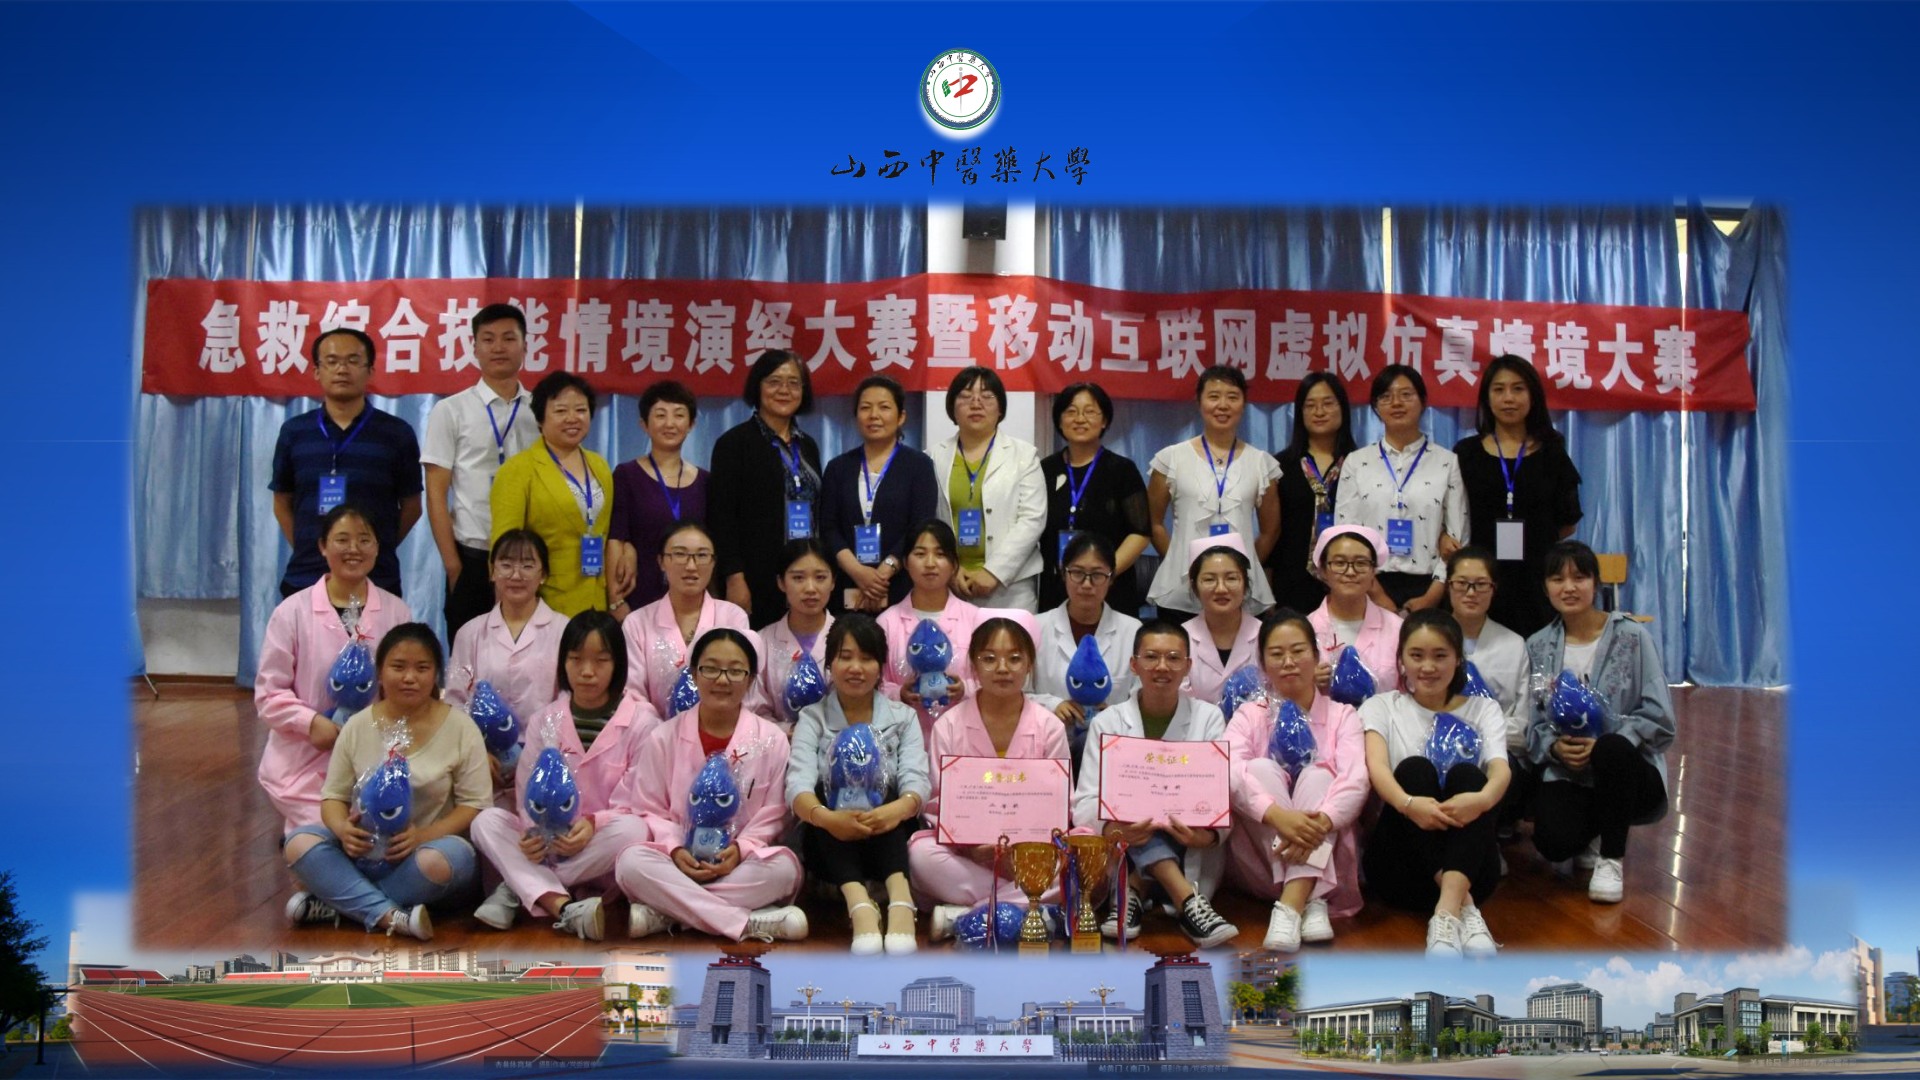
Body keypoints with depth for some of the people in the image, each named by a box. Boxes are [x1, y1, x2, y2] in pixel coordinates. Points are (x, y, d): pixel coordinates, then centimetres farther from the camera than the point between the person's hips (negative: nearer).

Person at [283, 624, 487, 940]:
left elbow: (475, 804, -7)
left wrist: (422, 835, -23)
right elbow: (334, 796, 5)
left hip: (427, 846, -3)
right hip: (365, 850, 3)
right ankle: (389, 915, -33)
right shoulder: (358, 726, 3)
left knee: (441, 861, -37)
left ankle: (336, 903, -21)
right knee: (299, 844, -22)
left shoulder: (460, 727, -5)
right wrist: (343, 828, -19)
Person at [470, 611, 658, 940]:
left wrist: (594, 823, -26)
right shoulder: (544, 721, 8)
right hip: (549, 846, 3)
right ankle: (564, 907, -40)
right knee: (487, 820, -19)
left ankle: (519, 891, -24)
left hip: (602, 855, -3)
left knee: (632, 830, -34)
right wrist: (531, 832, -20)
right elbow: (528, 794, 3)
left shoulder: (641, 721, -3)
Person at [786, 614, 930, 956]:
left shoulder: (903, 718, 10)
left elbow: (916, 781, -8)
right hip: (830, 844, -1)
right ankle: (858, 902, -53)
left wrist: (898, 809, -34)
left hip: (886, 840, 1)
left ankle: (900, 896, -51)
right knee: (824, 796, -30)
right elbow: (799, 784, -11)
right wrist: (825, 817, -35)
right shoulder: (812, 718, 8)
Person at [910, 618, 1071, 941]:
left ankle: (958, 916, -29)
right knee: (920, 854, -32)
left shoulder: (1049, 727, 4)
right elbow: (938, 802, -1)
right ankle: (1031, 906, -28)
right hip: (963, 852, -1)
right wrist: (974, 844, -20)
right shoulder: (949, 726, 3)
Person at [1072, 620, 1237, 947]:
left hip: (1193, 858, 0)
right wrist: (1112, 829, -30)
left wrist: (1208, 834, -30)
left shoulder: (1209, 718, 6)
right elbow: (1085, 803, -5)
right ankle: (1189, 901, -40)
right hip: (1121, 855, 0)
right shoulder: (1107, 722, 5)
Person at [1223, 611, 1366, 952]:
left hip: (1325, 860, 0)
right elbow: (1229, 771, -12)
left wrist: (1320, 822, -32)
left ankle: (1290, 906, -44)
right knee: (1262, 767, -21)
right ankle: (1308, 903, -37)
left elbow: (1356, 779, -10)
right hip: (1261, 865, 0)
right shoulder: (1249, 716, 12)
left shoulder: (1342, 716, 11)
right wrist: (1277, 815, -33)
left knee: (1317, 775, -23)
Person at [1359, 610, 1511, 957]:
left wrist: (1484, 798, -34)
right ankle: (1463, 905, -42)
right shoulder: (1381, 707, 12)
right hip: (1401, 862, 0)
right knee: (1414, 768, -27)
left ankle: (1447, 911, -49)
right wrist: (1408, 803, -34)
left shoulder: (1483, 710, 15)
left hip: (1466, 863, 1)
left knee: (1467, 775, -28)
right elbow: (1377, 766, -9)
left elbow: (1500, 769, -7)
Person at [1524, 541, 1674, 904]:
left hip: (1628, 772, -2)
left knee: (1612, 749, -38)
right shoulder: (1537, 646, 8)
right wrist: (1554, 746, -19)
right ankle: (1598, 831, 13)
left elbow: (1659, 715, -9)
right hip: (1566, 774, 2)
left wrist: (1601, 745, -22)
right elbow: (1531, 721, 3)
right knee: (1554, 841, -29)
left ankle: (1612, 858, -14)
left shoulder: (1632, 637, -2)